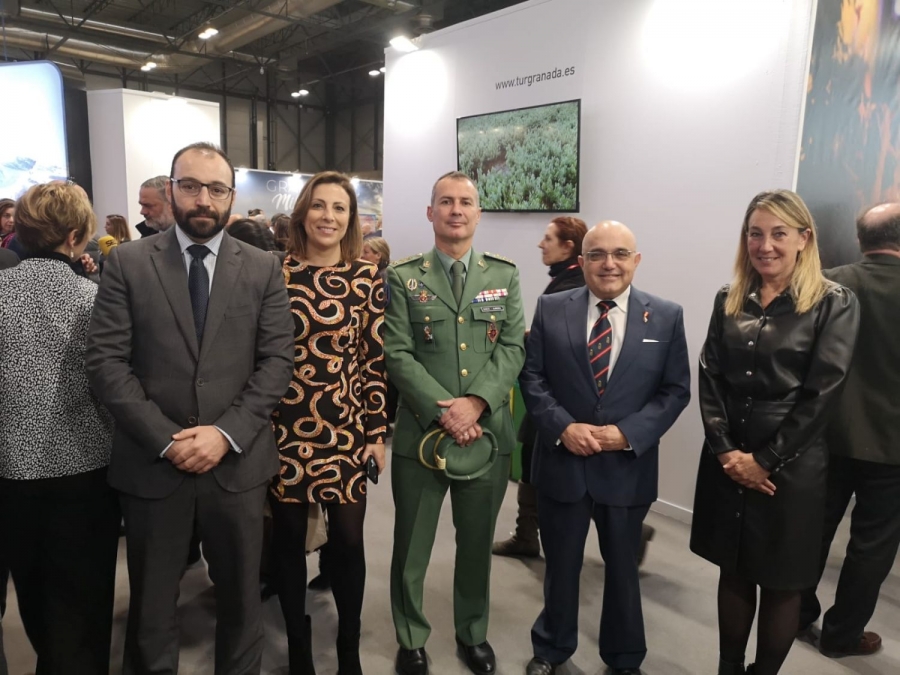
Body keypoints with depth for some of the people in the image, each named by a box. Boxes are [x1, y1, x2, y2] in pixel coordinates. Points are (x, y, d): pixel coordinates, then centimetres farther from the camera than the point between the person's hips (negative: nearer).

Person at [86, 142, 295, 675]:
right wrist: (165, 438, -13)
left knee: (242, 596, 17)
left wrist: (226, 433, -14)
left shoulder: (263, 268, 2)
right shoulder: (128, 263, 0)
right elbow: (106, 360, -5)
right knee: (151, 604, 17)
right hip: (152, 462, 0)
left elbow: (278, 360, -3)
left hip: (237, 460, 1)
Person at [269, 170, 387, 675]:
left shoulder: (367, 278, 1)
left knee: (348, 540, 8)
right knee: (288, 540, 12)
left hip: (347, 428, 0)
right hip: (285, 426, 0)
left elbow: (375, 360, 1)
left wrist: (378, 431, -1)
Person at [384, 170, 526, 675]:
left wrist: (477, 402, -16)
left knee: (477, 544, 18)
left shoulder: (504, 274, 7)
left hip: (488, 432, 2)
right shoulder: (403, 277, 0)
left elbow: (513, 348, -2)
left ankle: (474, 634, 40)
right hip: (421, 433, -2)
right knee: (412, 548, 12)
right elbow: (398, 355, -8)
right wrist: (442, 410, -18)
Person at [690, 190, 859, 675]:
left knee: (781, 584, 11)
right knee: (733, 572, 16)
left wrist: (765, 461, -13)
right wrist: (725, 450, -9)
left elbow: (821, 394, -12)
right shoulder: (729, 300, 6)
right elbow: (709, 379, 1)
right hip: (727, 460, 4)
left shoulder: (834, 304, -6)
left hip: (790, 465, -3)